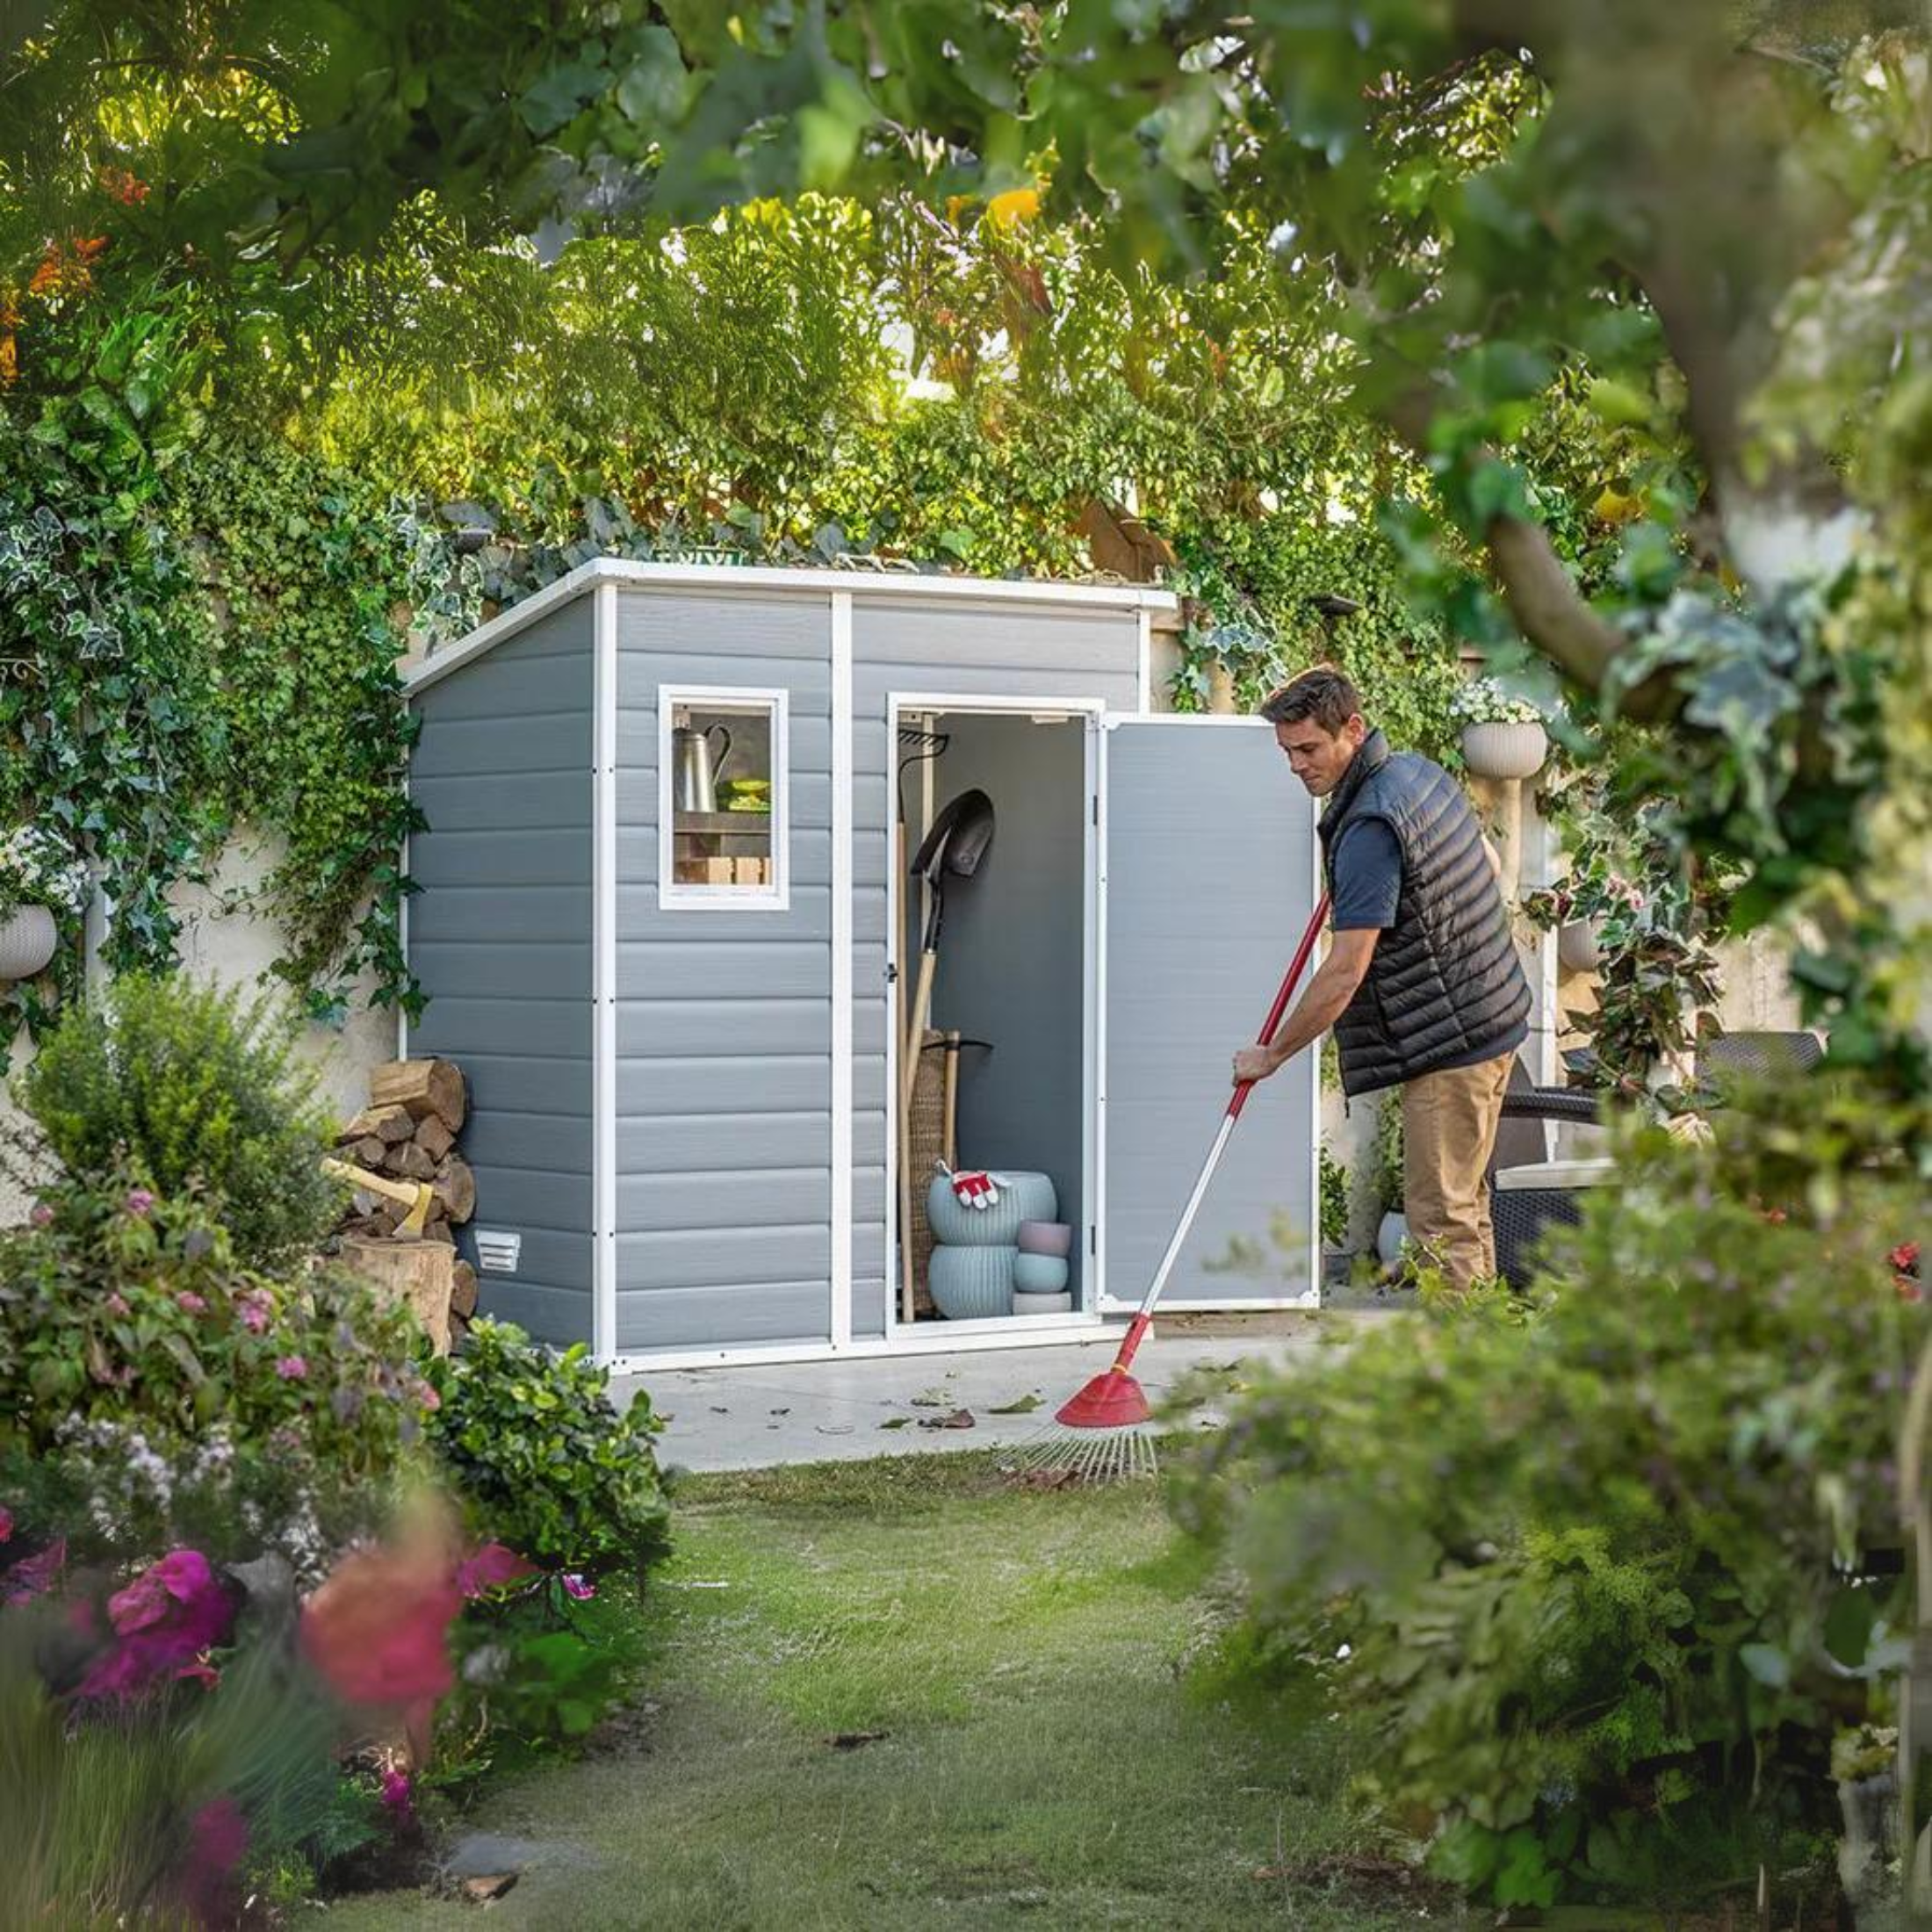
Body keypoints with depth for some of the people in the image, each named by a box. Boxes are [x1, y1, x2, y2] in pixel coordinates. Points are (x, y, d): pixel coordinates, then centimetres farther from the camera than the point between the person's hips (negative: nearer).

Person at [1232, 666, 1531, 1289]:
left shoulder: (1369, 827, -23)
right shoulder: (1420, 771, 7)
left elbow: (1347, 970, -24)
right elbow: (1489, 862, 23)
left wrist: (1272, 1053, -15)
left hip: (1448, 1039, -10)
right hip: (1491, 1017, 10)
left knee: (1439, 1215, -7)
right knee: (1465, 1202, 16)